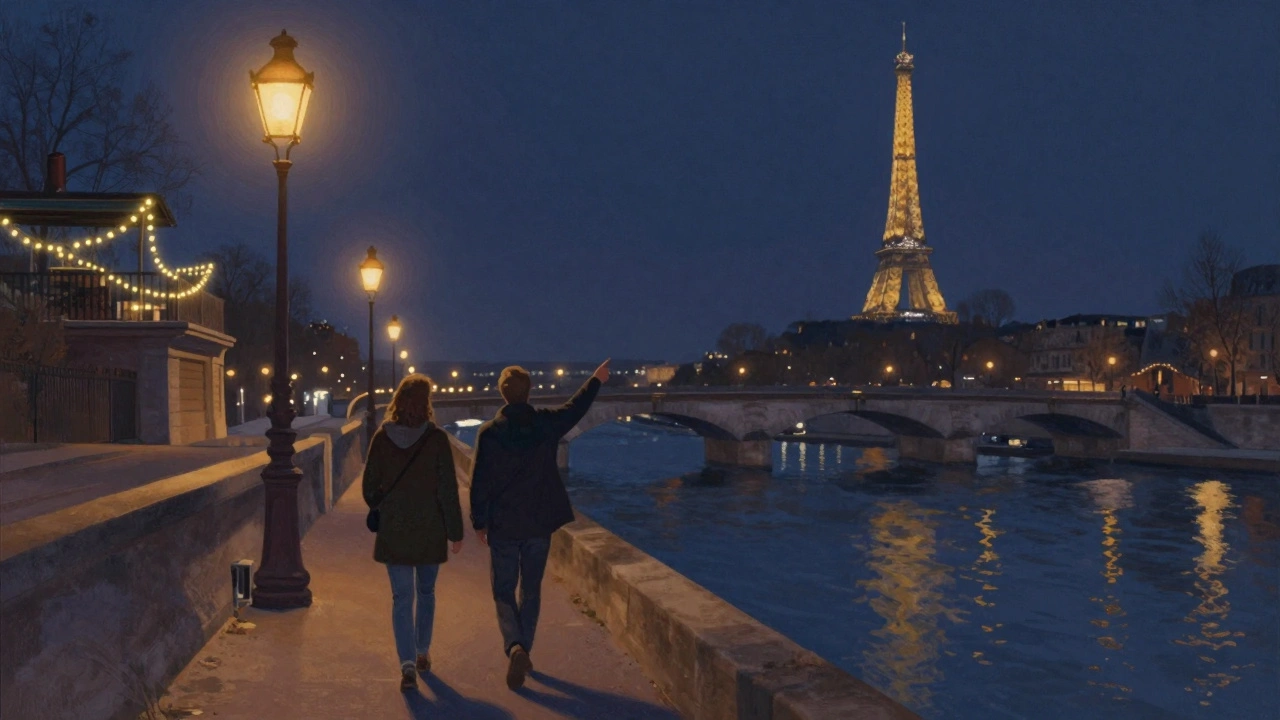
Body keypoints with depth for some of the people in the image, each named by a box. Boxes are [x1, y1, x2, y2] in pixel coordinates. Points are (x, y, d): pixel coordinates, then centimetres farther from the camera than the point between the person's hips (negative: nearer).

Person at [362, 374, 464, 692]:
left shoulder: (382, 437, -6)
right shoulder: (436, 438, -11)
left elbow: (369, 486, 1)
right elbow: (448, 490, -9)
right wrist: (455, 531, -2)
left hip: (393, 531, 0)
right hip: (430, 531, 0)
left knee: (401, 597, 4)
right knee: (426, 593, 18)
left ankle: (407, 664, -7)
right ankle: (422, 654, 30)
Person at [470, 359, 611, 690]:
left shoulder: (489, 432, -10)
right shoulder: (545, 423, -5)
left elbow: (479, 481, -8)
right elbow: (576, 408, 14)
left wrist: (479, 522, 4)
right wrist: (596, 380, 31)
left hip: (503, 525, -2)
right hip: (539, 523, 2)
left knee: (503, 590, 8)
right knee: (531, 588, 16)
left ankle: (514, 647, -14)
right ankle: (524, 650, 21)